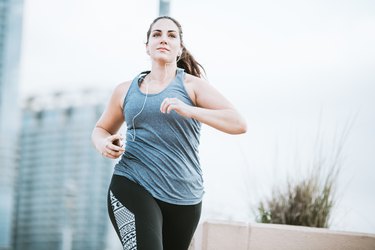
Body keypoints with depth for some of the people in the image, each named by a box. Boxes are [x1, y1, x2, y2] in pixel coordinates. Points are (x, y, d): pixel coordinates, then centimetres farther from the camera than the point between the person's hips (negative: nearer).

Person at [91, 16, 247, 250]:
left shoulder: (192, 85, 3)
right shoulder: (126, 90, 11)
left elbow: (239, 124, -9)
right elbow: (101, 129, 26)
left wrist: (189, 110, -23)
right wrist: (103, 144, 1)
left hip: (184, 198, 1)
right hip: (132, 186, -1)